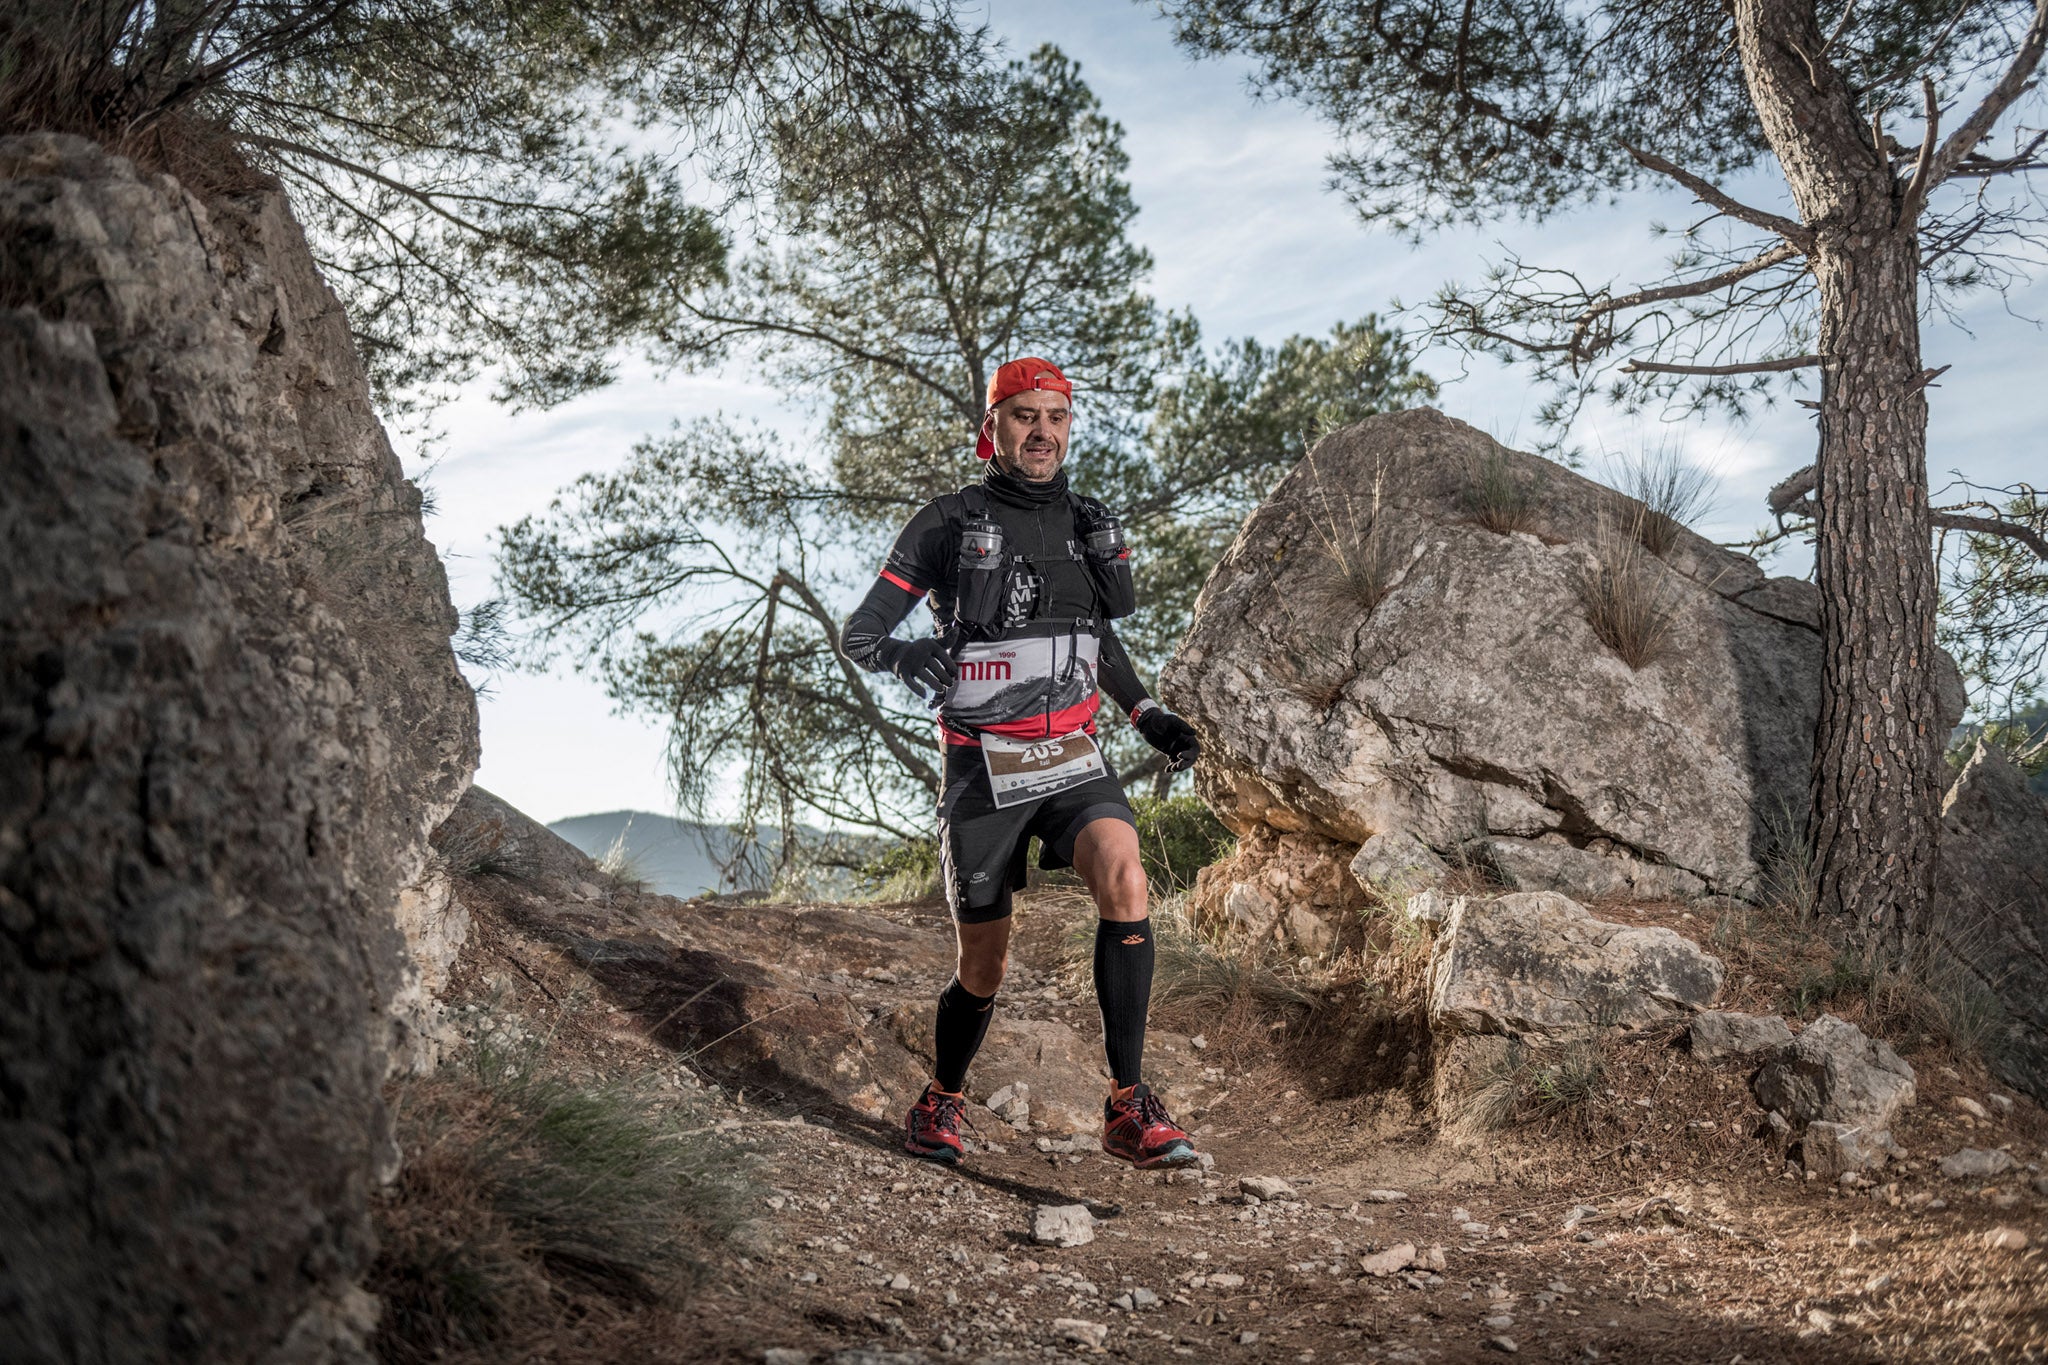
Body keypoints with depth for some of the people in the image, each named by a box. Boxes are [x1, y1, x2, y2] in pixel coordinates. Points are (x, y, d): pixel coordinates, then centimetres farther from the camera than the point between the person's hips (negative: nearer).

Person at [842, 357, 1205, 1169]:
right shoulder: (948, 524, -4)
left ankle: (1128, 1109, -19)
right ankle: (940, 1104, 34)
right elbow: (857, 635, -5)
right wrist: (904, 658, -28)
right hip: (983, 769, -3)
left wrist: (1149, 717, 10)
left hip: (1074, 763, 3)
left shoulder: (1087, 526, 9)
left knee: (1124, 880, -27)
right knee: (985, 966, 4)